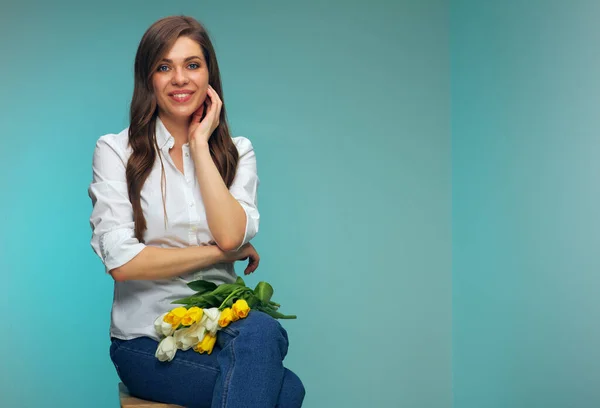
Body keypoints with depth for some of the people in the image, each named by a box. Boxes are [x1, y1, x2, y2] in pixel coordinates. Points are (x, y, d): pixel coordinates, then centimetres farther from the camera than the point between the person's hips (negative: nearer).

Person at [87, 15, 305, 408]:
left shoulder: (238, 151, 9)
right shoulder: (115, 150, 0)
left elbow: (231, 235, -11)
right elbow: (122, 262, -11)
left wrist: (199, 143, -6)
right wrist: (221, 252, -7)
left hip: (225, 329, 4)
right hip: (147, 341, -4)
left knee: (261, 330, -34)